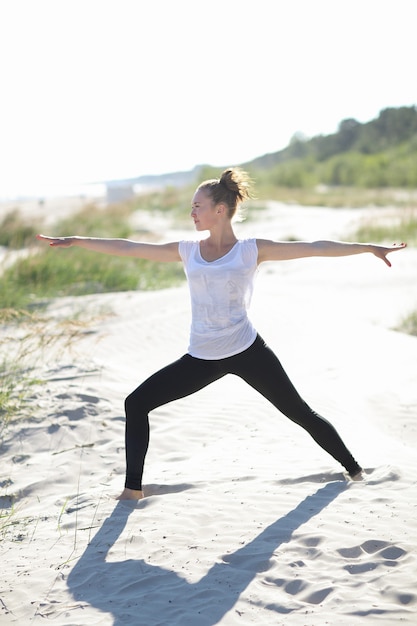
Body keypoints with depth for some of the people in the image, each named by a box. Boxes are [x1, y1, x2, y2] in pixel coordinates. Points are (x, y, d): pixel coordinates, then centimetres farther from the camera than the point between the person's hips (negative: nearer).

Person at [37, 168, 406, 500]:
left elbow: (313, 248, -6)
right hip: (202, 358, 3)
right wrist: (75, 241, 6)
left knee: (299, 412, 2)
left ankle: (352, 467, 25)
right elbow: (128, 249, 7)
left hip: (247, 350, -3)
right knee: (136, 404, -2)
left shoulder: (251, 250, -2)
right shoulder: (187, 252, 6)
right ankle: (133, 488, 9)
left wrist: (369, 247, -9)